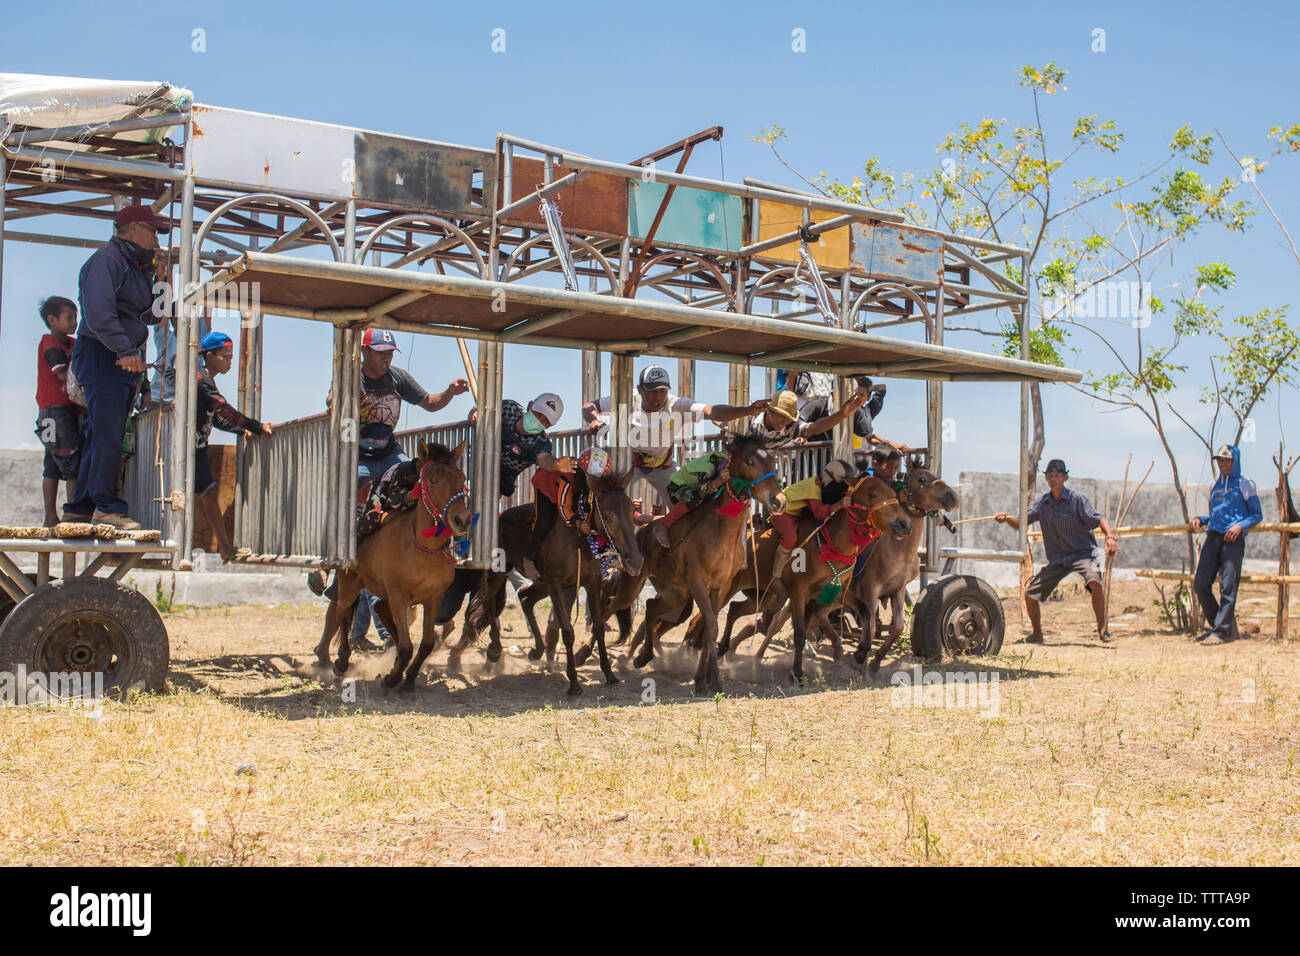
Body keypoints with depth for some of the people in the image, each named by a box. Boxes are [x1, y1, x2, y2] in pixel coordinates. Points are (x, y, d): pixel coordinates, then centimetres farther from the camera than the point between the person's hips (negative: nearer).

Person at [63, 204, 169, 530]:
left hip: (125, 360, 9)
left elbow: (151, 317, 20)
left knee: (101, 435, 9)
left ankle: (80, 506, 14)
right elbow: (98, 312, -21)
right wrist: (125, 349, -27)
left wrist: (158, 280, 8)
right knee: (108, 434, -12)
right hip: (102, 356, -9)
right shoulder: (107, 259, -9)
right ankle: (106, 506, -11)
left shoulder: (137, 267, 20)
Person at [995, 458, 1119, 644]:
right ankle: (1036, 633, 23)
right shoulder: (1042, 503, 4)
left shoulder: (1077, 499, -9)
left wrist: (1109, 536, -36)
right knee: (1030, 594, 0)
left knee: (1094, 580, -34)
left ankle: (1102, 628, -21)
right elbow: (1021, 523, 2)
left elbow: (1097, 519, -17)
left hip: (1082, 553, -5)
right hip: (1056, 559, 5)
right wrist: (1007, 518, -19)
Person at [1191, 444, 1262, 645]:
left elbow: (1257, 515, 3)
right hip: (1213, 537, 6)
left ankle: (1222, 631, -6)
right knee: (1201, 584, -1)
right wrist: (1200, 520, 10)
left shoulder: (1246, 485, 5)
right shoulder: (1215, 486, 21)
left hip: (1233, 539, -6)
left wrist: (1240, 525, -14)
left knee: (1228, 586, -9)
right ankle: (1218, 624, 14)